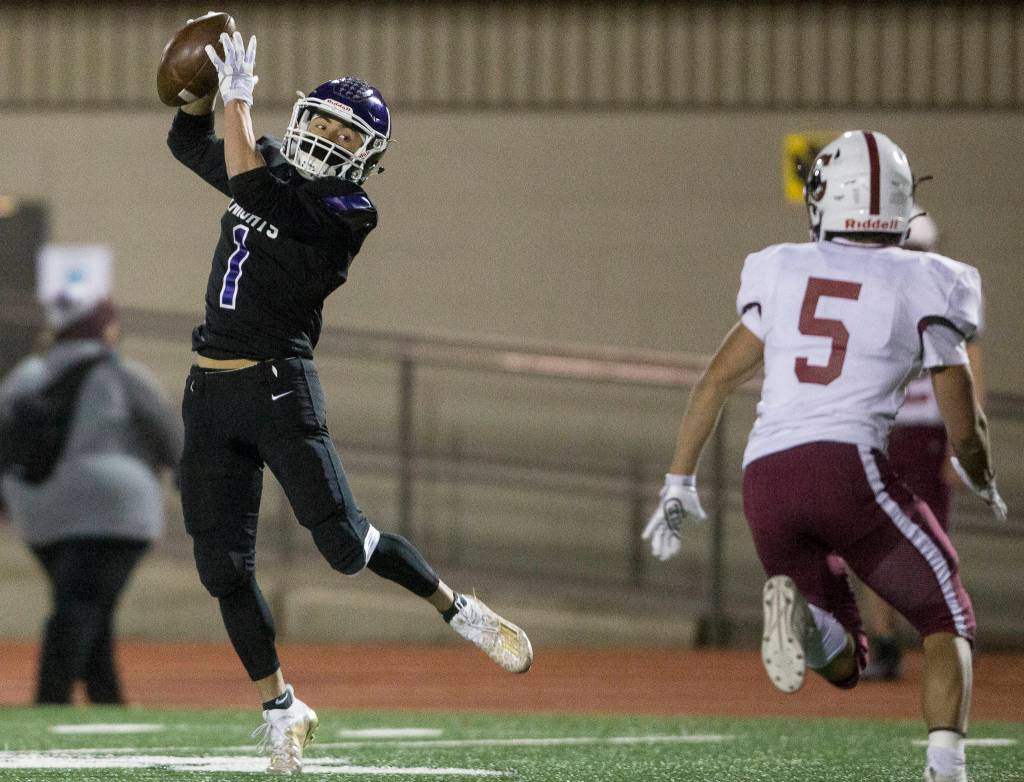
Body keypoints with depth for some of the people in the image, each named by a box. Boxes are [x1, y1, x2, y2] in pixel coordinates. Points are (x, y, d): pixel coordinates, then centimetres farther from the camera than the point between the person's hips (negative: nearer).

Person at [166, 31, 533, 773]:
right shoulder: (275, 172, 11)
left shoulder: (344, 213, -12)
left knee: (345, 541, -9)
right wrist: (204, 91, 3)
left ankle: (457, 608, 17)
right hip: (210, 392, 7)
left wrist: (238, 100, -16)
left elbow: (253, 186, -24)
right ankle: (280, 708, 16)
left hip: (280, 386, -6)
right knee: (223, 566, 4)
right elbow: (189, 144, 22)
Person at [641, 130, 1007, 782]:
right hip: (847, 464, -4)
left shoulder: (784, 272, 16)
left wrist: (679, 485, 26)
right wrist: (985, 485, 30)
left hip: (765, 478, 4)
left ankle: (796, 605, -18)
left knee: (843, 662, 17)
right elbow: (965, 428, 9)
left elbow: (716, 382, 18)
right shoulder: (922, 287, 6)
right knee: (946, 620, 12)